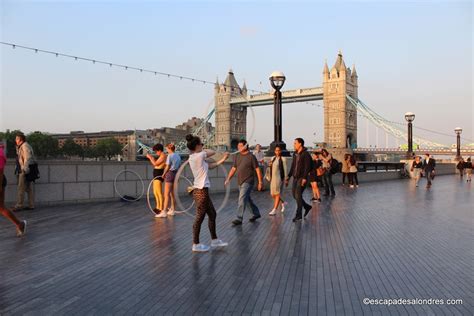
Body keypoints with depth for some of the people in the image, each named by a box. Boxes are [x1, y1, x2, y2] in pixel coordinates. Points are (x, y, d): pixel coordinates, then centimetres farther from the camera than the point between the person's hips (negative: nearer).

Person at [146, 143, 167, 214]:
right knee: (155, 192, 17)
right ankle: (158, 207, 27)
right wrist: (152, 158, 14)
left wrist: (150, 157, -3)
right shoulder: (161, 156, 18)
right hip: (156, 175, 11)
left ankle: (161, 209, -6)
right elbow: (155, 165, 20)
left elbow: (155, 164, -15)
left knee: (159, 193, -9)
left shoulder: (163, 156, -12)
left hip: (159, 175, -11)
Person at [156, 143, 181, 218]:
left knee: (167, 194, -8)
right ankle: (172, 210, 20)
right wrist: (177, 173, 15)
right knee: (173, 194, 14)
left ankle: (164, 212, -9)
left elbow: (167, 167, -12)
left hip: (170, 173, -8)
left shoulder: (170, 156, -11)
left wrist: (163, 174, -1)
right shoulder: (178, 156, 11)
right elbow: (179, 166, 11)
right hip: (176, 174, 8)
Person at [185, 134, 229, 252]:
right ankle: (196, 244, 13)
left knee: (212, 214, 17)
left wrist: (222, 160, 16)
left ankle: (214, 240, 28)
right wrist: (203, 150, 16)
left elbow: (210, 166, 15)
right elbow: (213, 152, 1)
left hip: (201, 190, 10)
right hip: (201, 191, -10)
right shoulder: (199, 156, -16)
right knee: (200, 217, 1)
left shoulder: (194, 157, 11)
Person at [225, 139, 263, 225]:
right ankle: (256, 213, 33)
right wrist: (228, 179, 6)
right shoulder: (237, 156, 9)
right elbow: (233, 168, 13)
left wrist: (260, 182, -10)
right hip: (240, 182, 7)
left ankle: (239, 219, -10)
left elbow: (257, 169, -8)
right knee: (247, 199, 17)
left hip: (248, 182, -7)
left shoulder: (251, 156, -9)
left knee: (242, 199, -13)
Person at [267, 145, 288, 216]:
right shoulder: (273, 158, 12)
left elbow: (285, 169, -6)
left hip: (280, 178, -7)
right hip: (273, 178, 7)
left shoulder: (283, 159, -6)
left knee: (278, 194, -5)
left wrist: (286, 179, -9)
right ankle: (283, 203, 33)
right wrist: (269, 165, 0)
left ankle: (274, 210, -3)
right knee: (273, 195, 9)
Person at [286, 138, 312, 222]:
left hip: (302, 178, -8)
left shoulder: (305, 154, -10)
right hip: (295, 177, 8)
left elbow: (307, 167, -17)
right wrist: (289, 177, 17)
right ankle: (307, 206, 30)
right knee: (294, 194, 10)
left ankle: (298, 215, 2)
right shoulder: (295, 154, 14)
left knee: (298, 195, -8)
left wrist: (304, 178, -24)